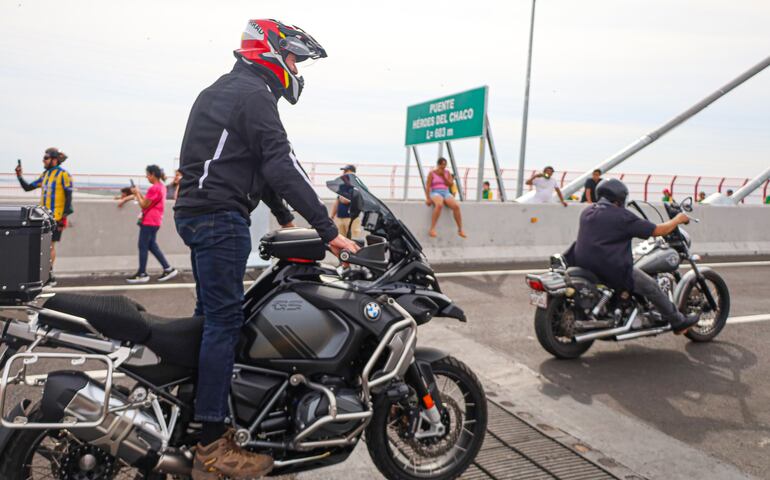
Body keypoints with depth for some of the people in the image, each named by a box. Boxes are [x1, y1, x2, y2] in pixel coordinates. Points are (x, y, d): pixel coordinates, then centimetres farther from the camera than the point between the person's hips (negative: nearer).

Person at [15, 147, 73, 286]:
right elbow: (27, 187, 19)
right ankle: (48, 275, 14)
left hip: (56, 217, -7)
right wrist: (20, 176, 4)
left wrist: (64, 217, -15)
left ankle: (49, 276, 2)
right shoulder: (45, 175, 14)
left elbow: (68, 197, -10)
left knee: (50, 245, -4)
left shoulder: (63, 175, -7)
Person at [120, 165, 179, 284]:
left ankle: (142, 274, 6)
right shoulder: (162, 187, 12)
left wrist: (137, 193, -4)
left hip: (149, 221, -10)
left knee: (143, 247, -1)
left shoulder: (153, 188, -18)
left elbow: (144, 205, -13)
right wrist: (138, 194, 14)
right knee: (152, 246, 13)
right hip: (156, 221, 10)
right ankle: (168, 269, 9)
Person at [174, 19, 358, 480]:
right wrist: (328, 230, -21)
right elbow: (282, 168, -21)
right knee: (225, 322, -10)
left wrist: (282, 213, 33)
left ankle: (199, 409, 27)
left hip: (196, 212, 11)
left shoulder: (221, 91, 23)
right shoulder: (254, 95, -10)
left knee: (212, 316, 16)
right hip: (221, 217, -11)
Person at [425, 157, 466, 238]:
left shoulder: (447, 173, 15)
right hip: (436, 193, -4)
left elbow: (451, 184, 4)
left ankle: (460, 230, -21)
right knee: (439, 205, -40)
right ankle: (432, 229, -41)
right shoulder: (432, 173, 4)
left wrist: (443, 176, -7)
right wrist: (428, 198, -17)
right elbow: (427, 187, -3)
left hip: (446, 193, 4)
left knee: (456, 206, -28)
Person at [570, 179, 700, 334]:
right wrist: (678, 219, 15)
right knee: (651, 287, 8)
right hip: (612, 269, -7)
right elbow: (658, 231, -3)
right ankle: (679, 322, 21)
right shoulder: (622, 216, -8)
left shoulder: (587, 212, 11)